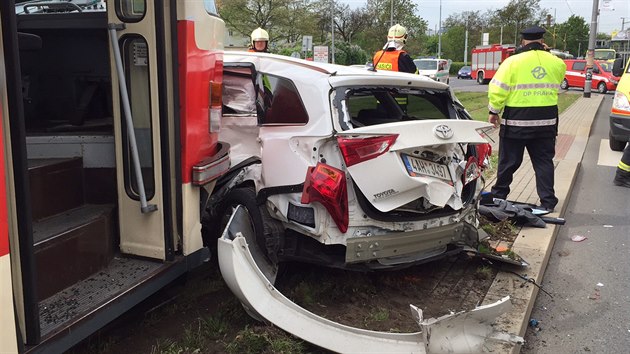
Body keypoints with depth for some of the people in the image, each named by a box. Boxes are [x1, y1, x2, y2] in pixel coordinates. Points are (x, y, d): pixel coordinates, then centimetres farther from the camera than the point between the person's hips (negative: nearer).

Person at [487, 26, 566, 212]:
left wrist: (494, 111, 3)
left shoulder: (513, 61, -9)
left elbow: (497, 90, -11)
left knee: (509, 161, 9)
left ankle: (499, 195, 24)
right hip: (547, 120, 3)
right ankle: (548, 201, 8)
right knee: (544, 161, 10)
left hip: (517, 121, -3)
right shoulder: (556, 63, 4)